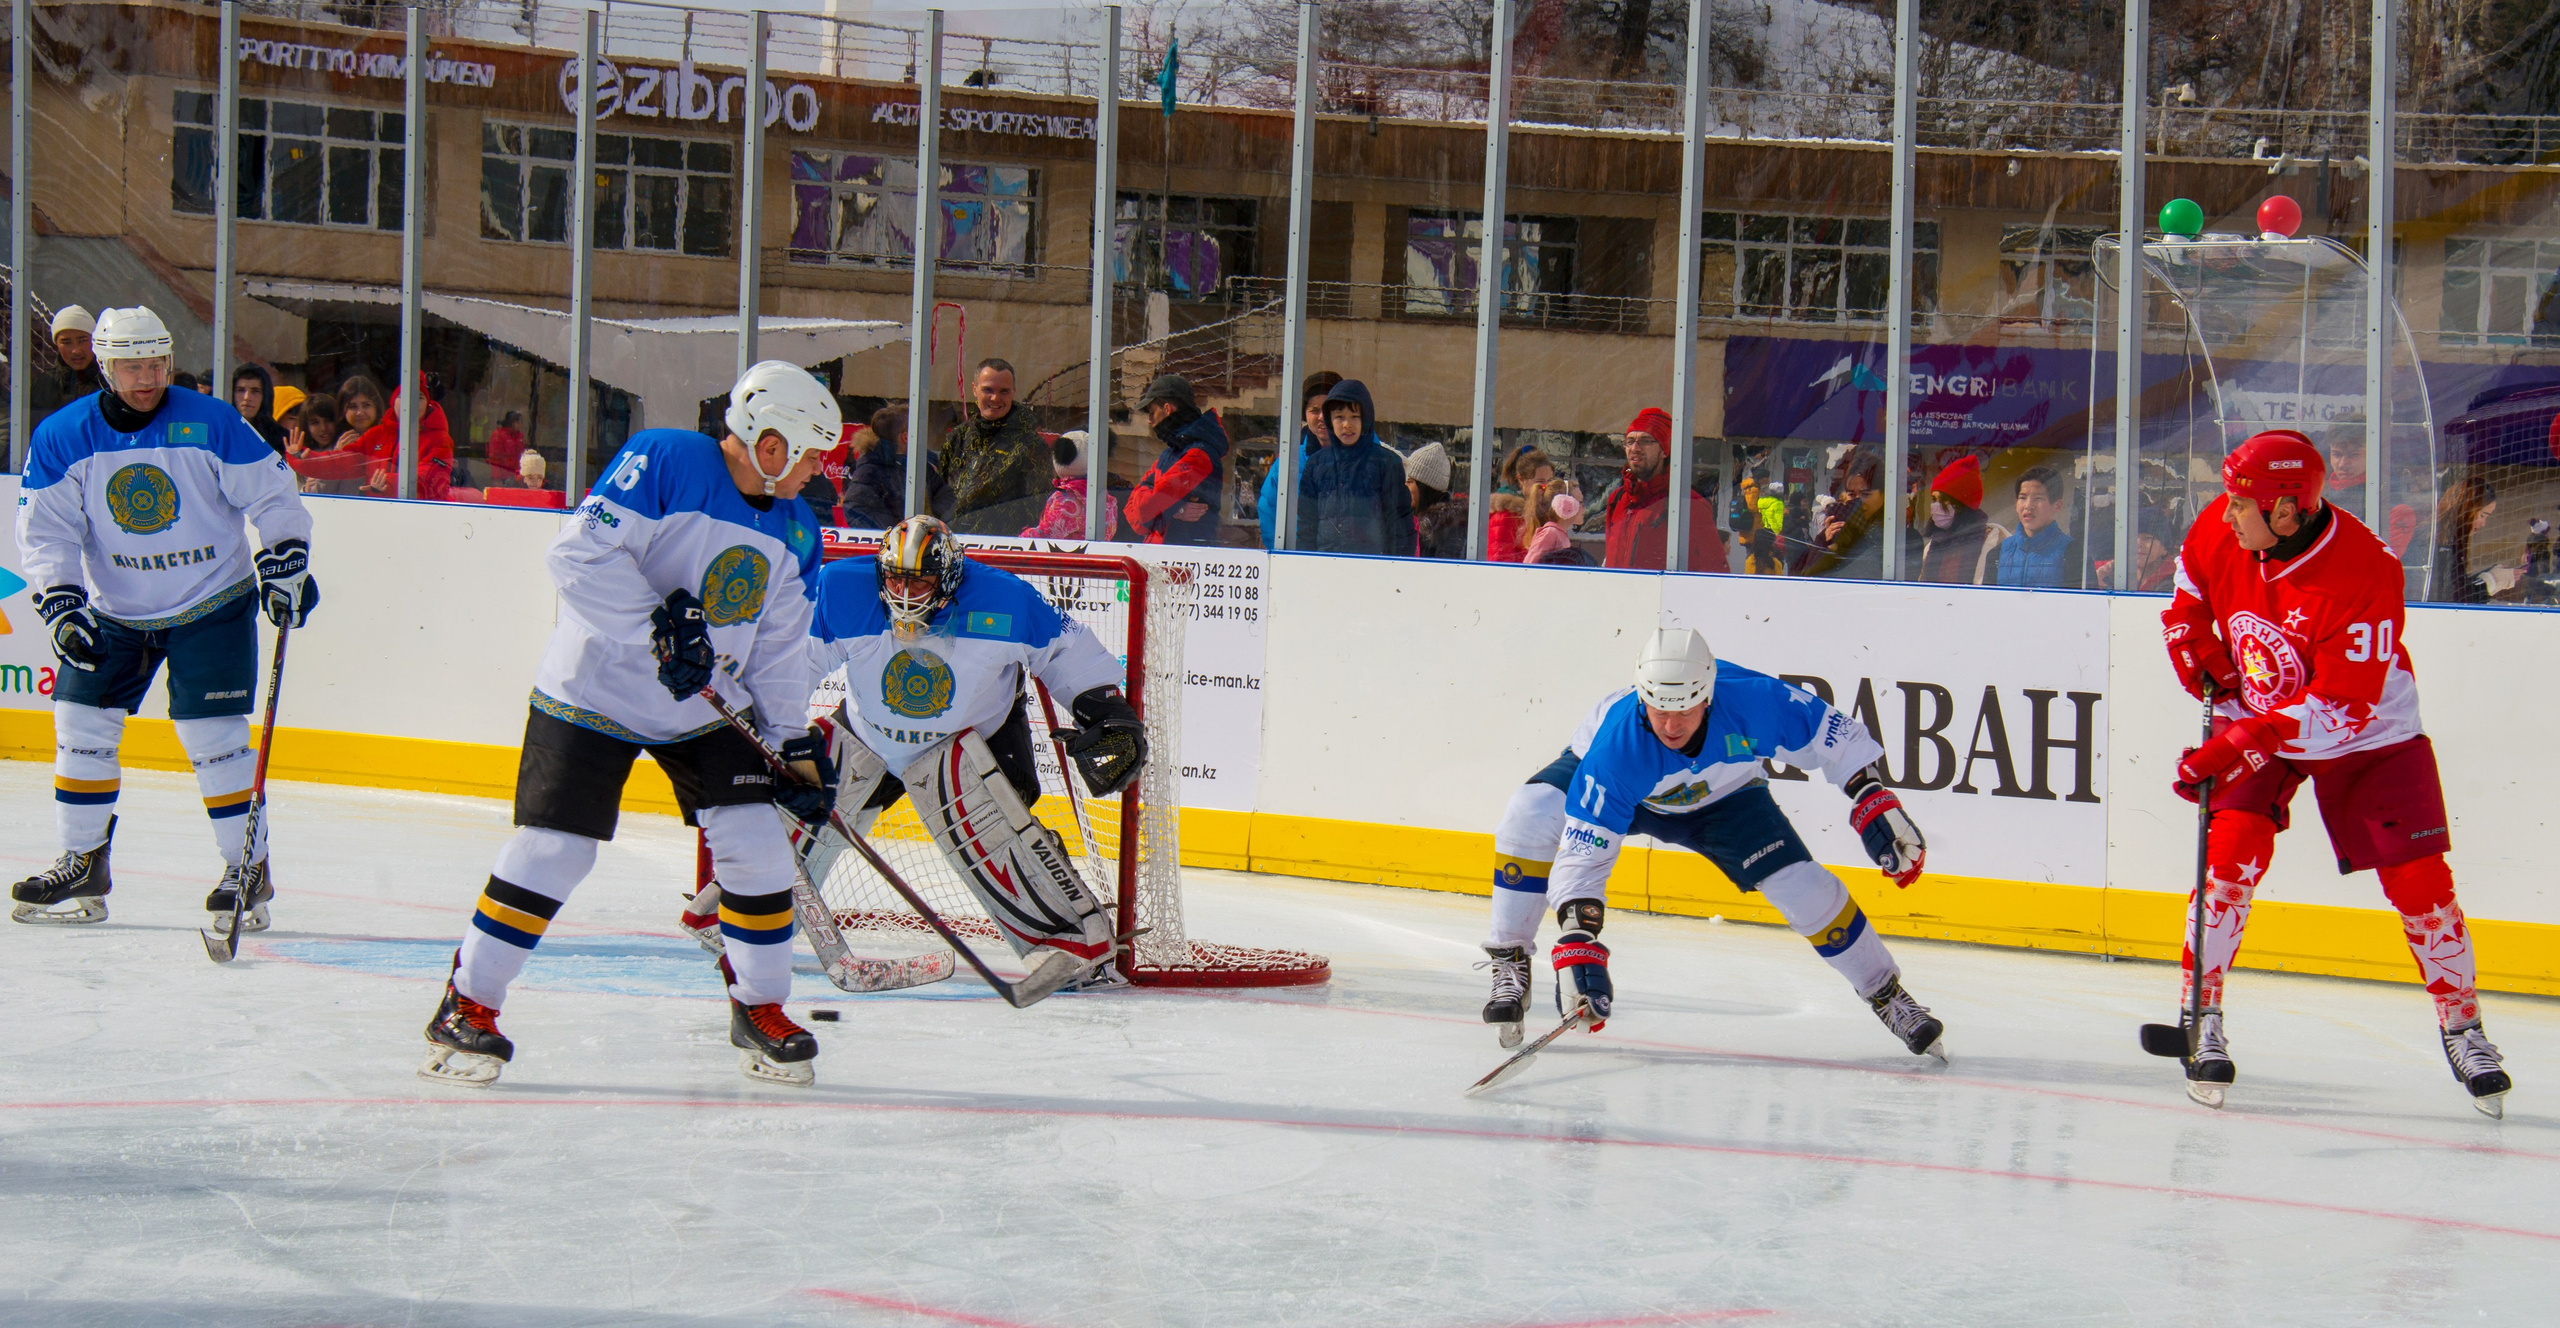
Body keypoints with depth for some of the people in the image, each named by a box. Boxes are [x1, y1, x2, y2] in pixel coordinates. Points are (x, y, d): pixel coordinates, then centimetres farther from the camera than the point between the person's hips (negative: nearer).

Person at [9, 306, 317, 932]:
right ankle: (84, 867, 12)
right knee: (82, 726, -1)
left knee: (211, 734, -10)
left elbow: (273, 494, -6)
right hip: (114, 610, 3)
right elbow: (46, 530, -6)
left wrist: (285, 564, -14)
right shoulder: (60, 438, -8)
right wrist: (60, 605, -16)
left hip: (212, 604, -3)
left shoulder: (211, 424, -14)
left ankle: (248, 867, 3)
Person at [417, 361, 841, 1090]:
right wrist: (655, 628, -30)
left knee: (757, 848, -3)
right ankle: (467, 1007, 3)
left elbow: (780, 647, 11)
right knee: (550, 851, -10)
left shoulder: (794, 530, 3)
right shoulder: (663, 461, -18)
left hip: (708, 709, 6)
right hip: (593, 694, -6)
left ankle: (761, 1009, 15)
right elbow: (582, 552, -25)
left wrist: (794, 743, 5)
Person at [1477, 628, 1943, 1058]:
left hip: (1723, 799, 2)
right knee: (1530, 816, -30)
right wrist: (1577, 942, -46)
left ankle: (1887, 996, 14)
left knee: (1804, 888, -11)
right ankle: (1509, 970, -15)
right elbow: (1582, 853, -39)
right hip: (1619, 790, -2)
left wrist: (1877, 803, -28)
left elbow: (1837, 737, -21)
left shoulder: (1754, 701, -37)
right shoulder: (1615, 744, -41)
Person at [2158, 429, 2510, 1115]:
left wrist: (2240, 744, -40)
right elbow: (2190, 583, 10)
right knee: (2233, 849, -16)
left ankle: (2462, 1026, 13)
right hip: (2256, 716, 3)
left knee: (2419, 878, -6)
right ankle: (2203, 1016, -7)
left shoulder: (2364, 575, -34)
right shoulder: (2219, 530, -17)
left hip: (2373, 735, -3)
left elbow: (2342, 709, -34)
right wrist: (2195, 645, -6)